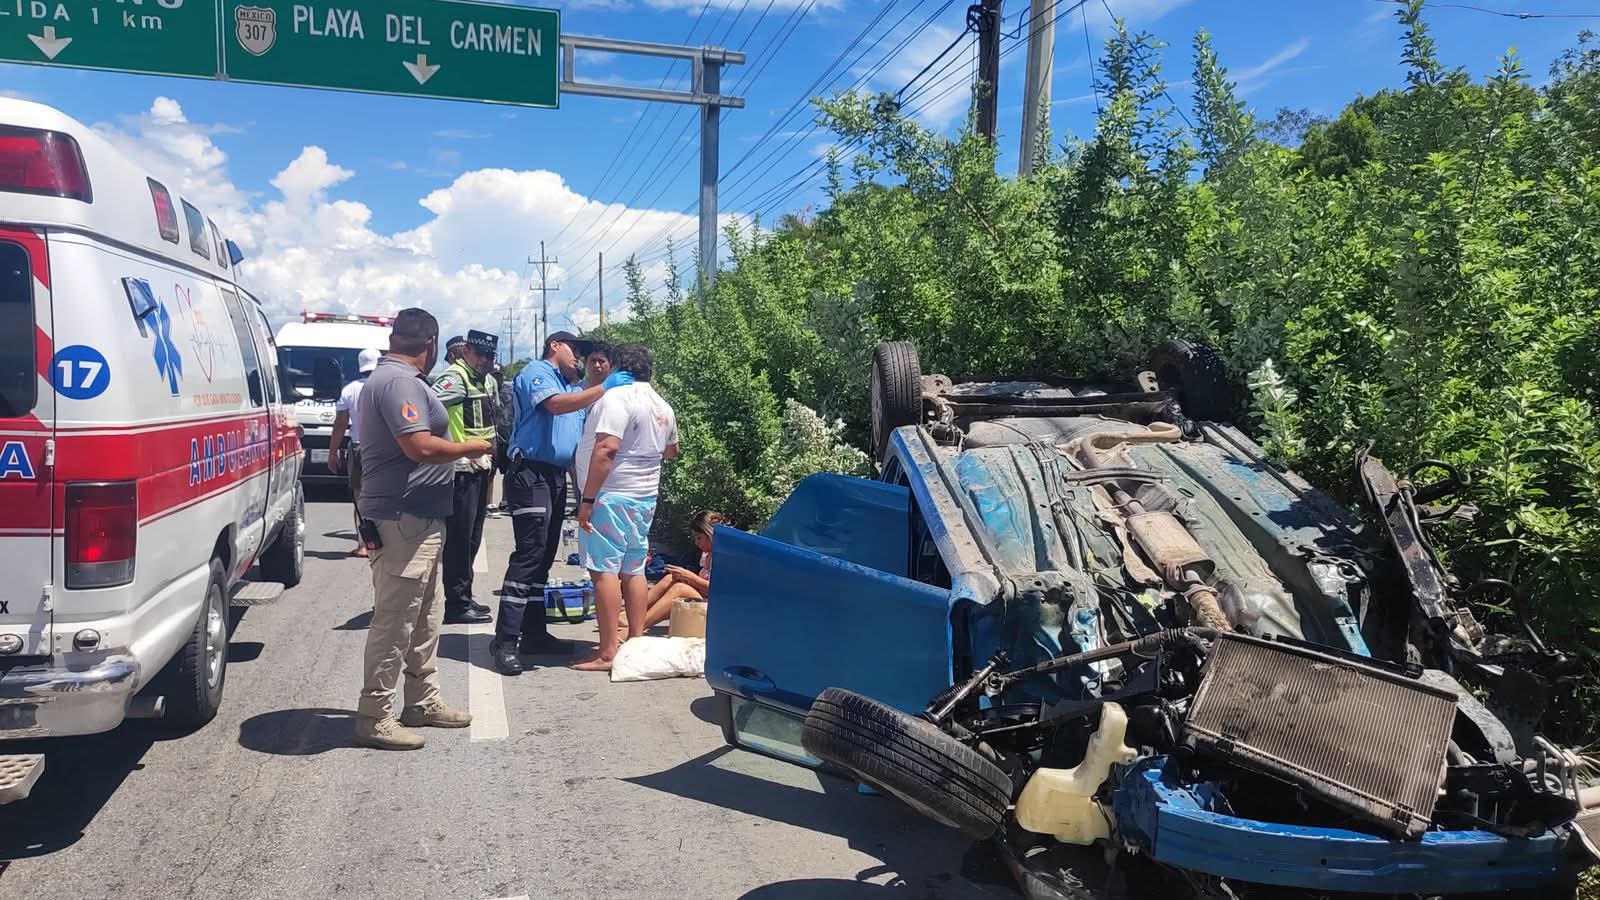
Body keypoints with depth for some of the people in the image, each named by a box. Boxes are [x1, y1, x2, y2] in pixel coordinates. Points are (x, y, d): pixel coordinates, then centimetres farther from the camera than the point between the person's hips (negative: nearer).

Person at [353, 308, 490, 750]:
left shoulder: (386, 377, 17)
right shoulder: (399, 381, -17)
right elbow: (420, 446, -26)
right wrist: (469, 447, -12)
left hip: (415, 519, 11)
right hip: (403, 520, -11)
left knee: (424, 617, 18)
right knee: (394, 620, -5)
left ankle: (423, 702, 27)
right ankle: (374, 717, 2)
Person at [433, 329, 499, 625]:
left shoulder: (488, 381, 15)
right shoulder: (455, 378, -13)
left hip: (481, 469, 9)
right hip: (462, 470, -9)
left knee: (472, 538, 15)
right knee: (459, 538, -5)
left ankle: (464, 597, 25)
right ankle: (456, 605, 1)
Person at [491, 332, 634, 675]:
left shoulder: (574, 385, 23)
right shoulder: (536, 371, -1)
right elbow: (556, 404, -20)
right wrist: (604, 388, -22)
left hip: (557, 477, 9)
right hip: (531, 474, -9)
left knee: (544, 556, 10)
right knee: (529, 553, -15)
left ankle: (534, 633, 16)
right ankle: (505, 640, -14)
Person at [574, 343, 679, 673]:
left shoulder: (616, 397, -13)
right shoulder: (663, 406, 14)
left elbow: (606, 450, -22)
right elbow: (671, 450, 28)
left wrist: (587, 499, -20)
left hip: (612, 496, -9)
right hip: (645, 497, 9)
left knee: (605, 571, -7)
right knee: (634, 570, 13)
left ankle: (607, 654, -7)